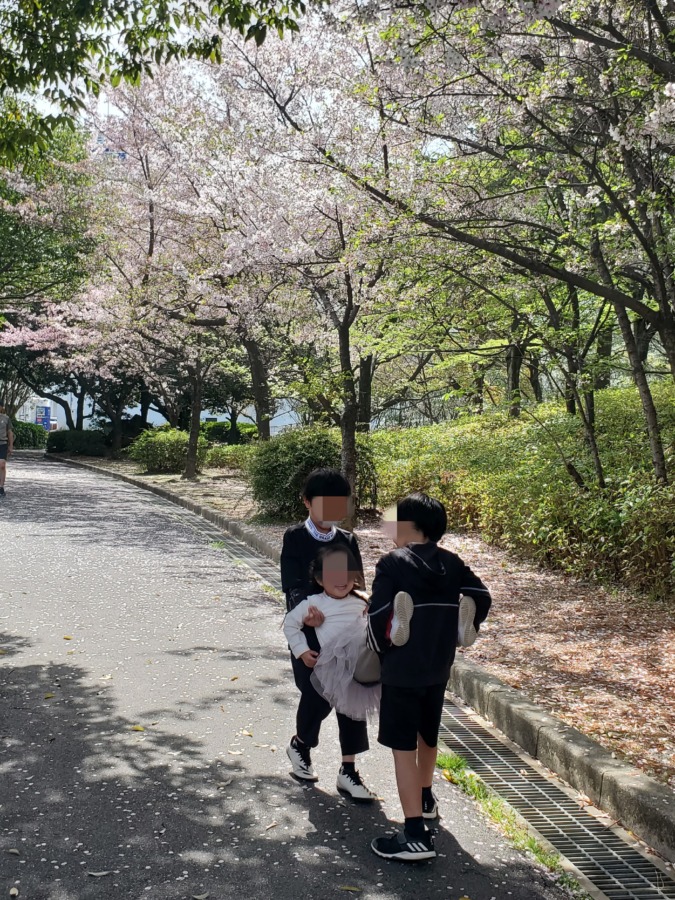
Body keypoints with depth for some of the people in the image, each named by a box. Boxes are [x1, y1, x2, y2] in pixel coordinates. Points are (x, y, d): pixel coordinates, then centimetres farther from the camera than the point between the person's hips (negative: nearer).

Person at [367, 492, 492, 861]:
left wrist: (380, 651, 2)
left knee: (404, 747, -2)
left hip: (402, 670, -7)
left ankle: (416, 834, -6)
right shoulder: (452, 563, 4)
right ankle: (425, 799, 46)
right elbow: (482, 598, 4)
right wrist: (458, 636, 15)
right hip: (439, 668, 7)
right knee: (427, 736, 25)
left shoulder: (393, 563, -14)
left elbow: (378, 617, -16)